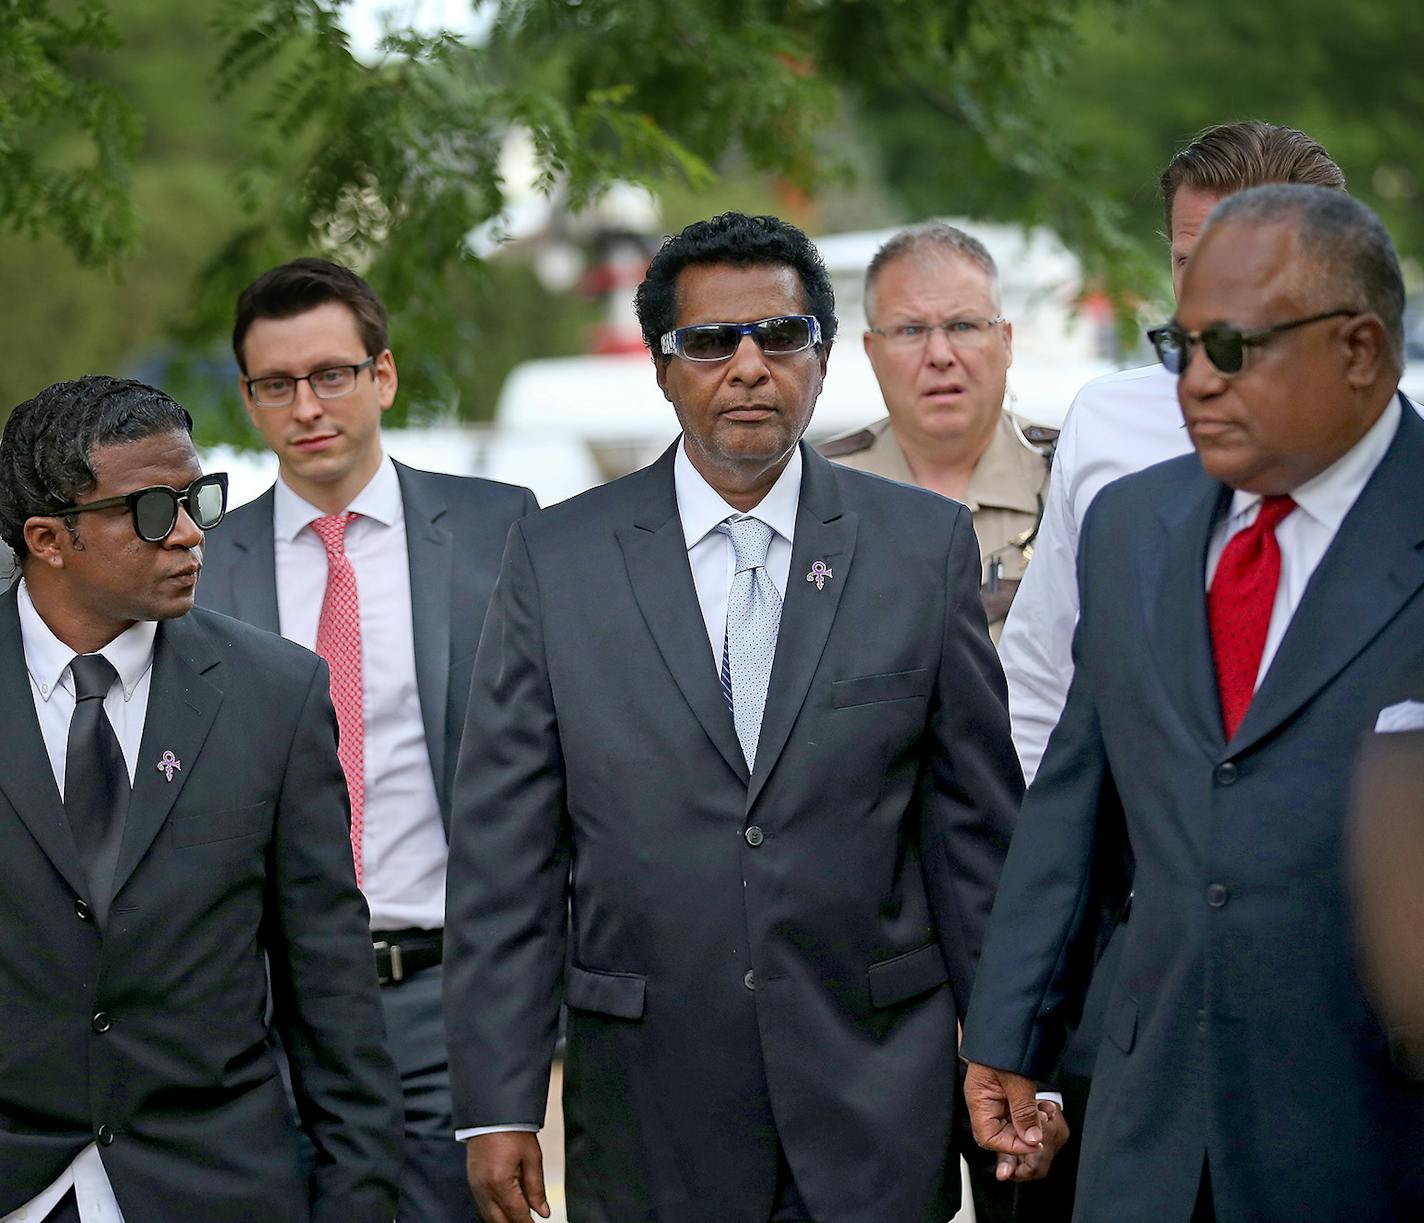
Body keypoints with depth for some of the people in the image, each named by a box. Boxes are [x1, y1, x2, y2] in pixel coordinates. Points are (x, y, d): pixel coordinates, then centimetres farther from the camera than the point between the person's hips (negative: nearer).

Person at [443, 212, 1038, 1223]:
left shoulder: (926, 546, 4)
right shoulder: (557, 558, 2)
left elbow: (980, 831, 5)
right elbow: (504, 851, 1)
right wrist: (498, 1105, -3)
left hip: (877, 1104, 0)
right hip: (651, 1117, 0)